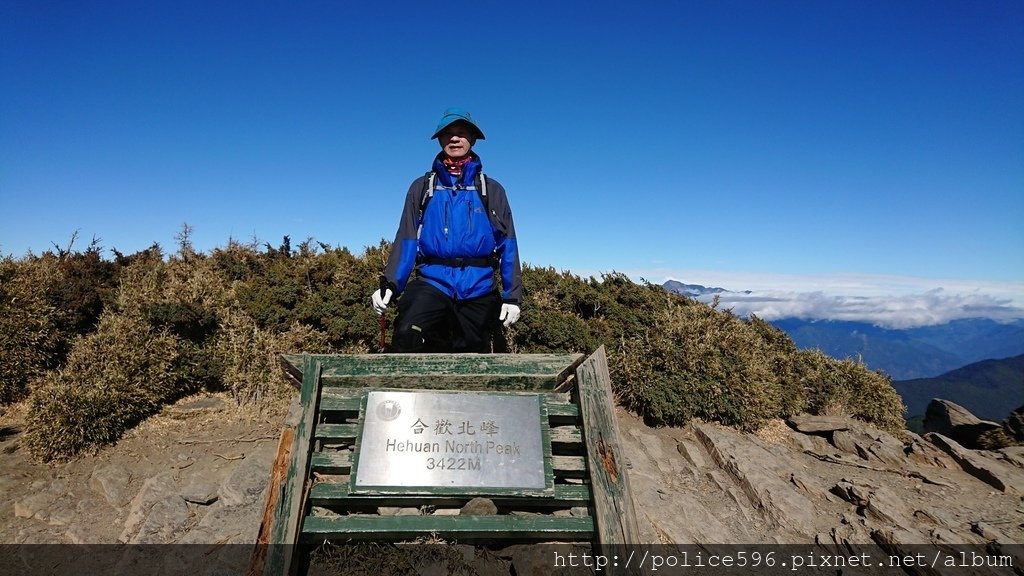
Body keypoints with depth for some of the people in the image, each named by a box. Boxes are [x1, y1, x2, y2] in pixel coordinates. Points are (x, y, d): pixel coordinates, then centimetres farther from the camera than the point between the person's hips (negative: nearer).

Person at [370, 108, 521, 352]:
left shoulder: (492, 190, 12)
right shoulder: (422, 187, 13)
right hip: (432, 282, 0)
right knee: (406, 337, -27)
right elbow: (406, 239, 9)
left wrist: (512, 295, -1)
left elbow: (507, 244, 7)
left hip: (478, 288, 1)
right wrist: (390, 284, -6)